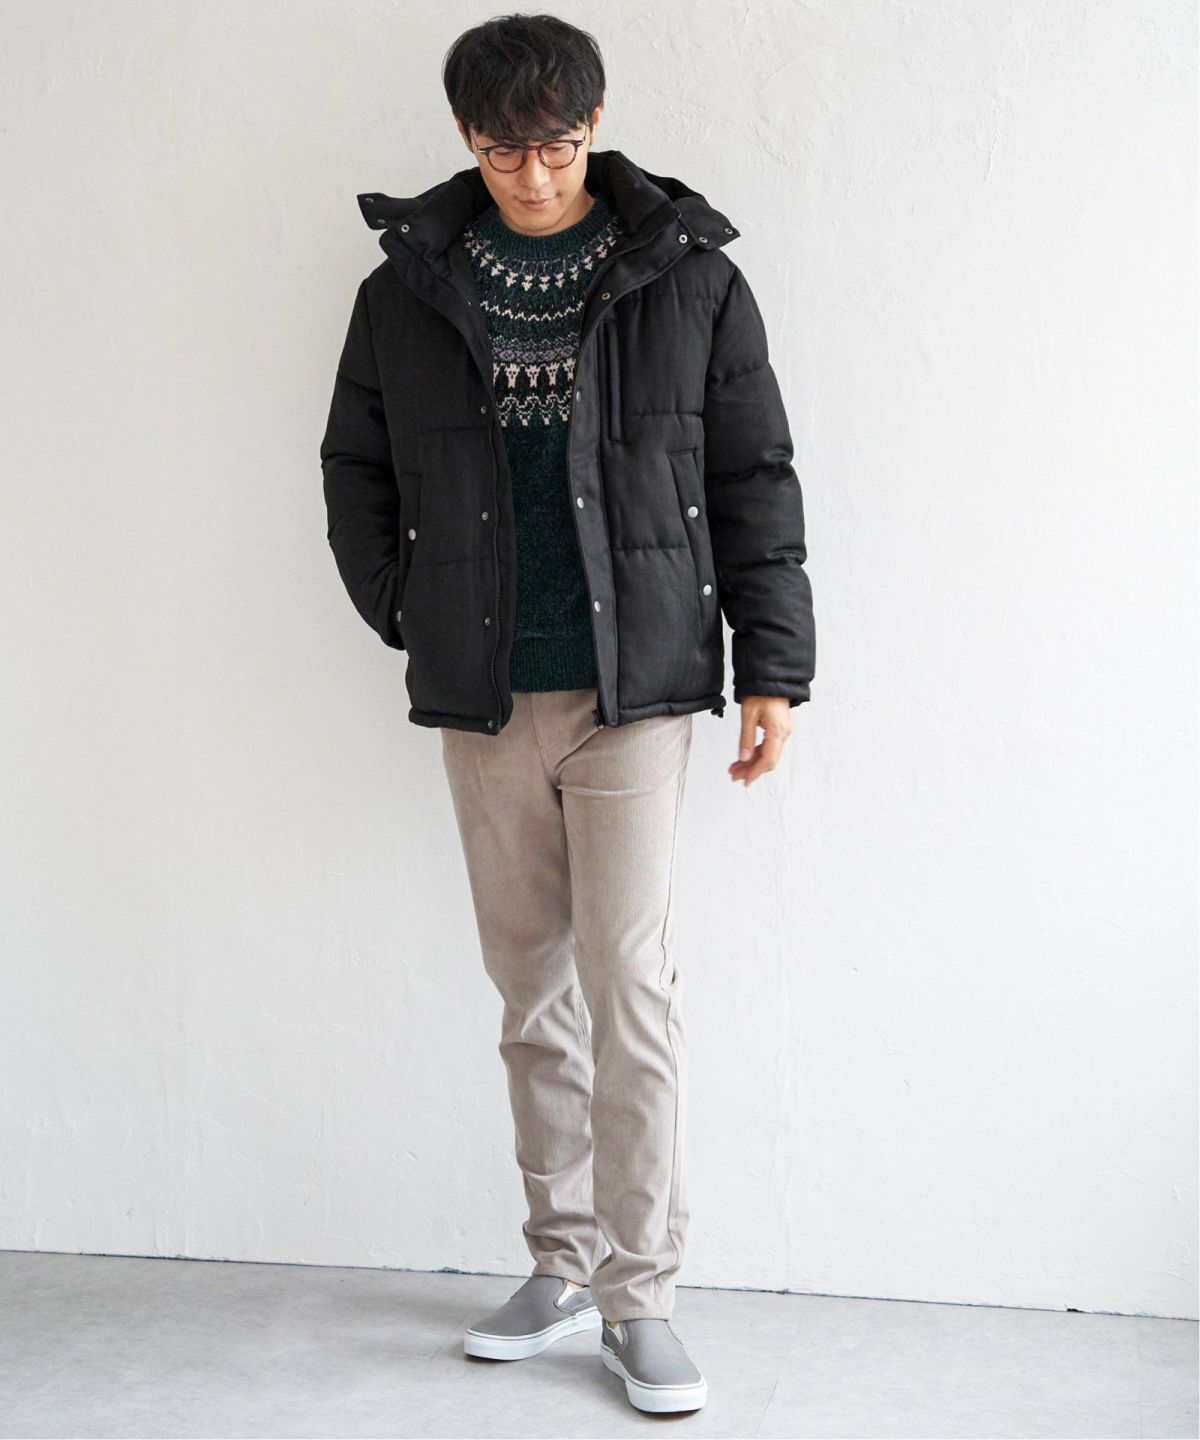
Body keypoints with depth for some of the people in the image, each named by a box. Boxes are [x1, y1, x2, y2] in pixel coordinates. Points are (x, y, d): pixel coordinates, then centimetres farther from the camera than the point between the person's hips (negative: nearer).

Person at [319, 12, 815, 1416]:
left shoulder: (688, 276, 1)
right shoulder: (406, 289, 6)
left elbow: (755, 480, 3)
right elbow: (354, 471, 16)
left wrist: (772, 664, -1)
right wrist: (411, 618, 8)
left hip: (636, 683, -2)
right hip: (481, 696, 3)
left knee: (631, 982, -6)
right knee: (532, 986, 10)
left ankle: (639, 1295, 5)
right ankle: (561, 1265, 23)